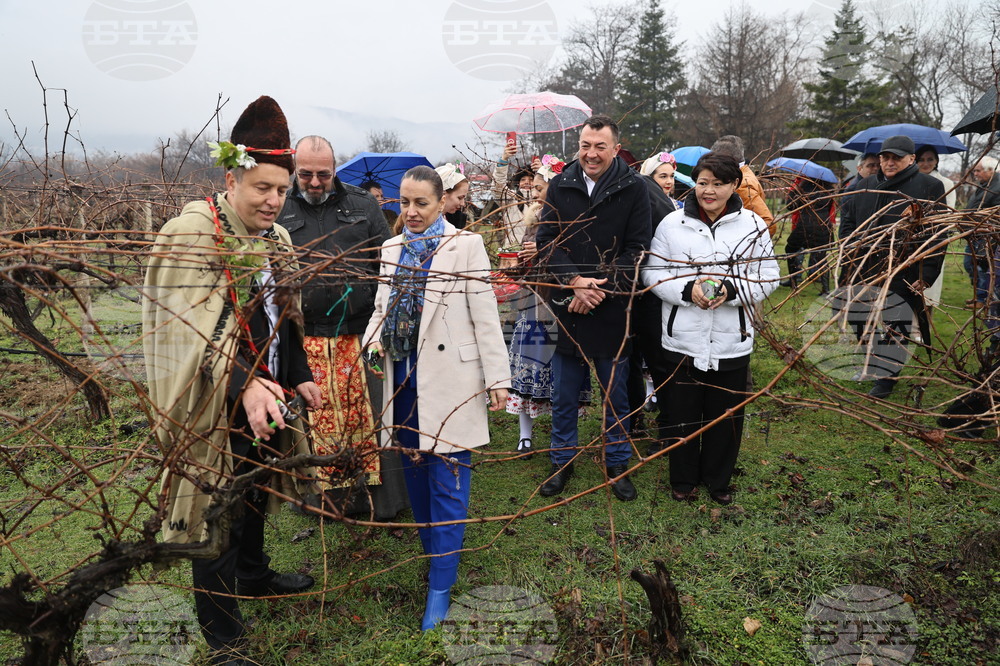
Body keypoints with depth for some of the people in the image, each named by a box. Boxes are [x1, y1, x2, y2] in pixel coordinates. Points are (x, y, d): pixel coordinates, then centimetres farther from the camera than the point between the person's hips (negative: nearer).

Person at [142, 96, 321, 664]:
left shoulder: (277, 240, 7)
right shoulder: (191, 235, -17)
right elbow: (195, 327, -26)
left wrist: (299, 376, 13)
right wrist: (244, 384, -36)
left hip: (266, 394, 7)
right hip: (216, 406, -7)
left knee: (255, 493, 23)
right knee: (219, 511, 4)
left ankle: (255, 574, 47)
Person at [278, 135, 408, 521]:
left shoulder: (362, 205, 9)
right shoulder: (278, 211, 7)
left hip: (360, 333, 0)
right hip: (305, 337, 0)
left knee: (367, 414, 4)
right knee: (318, 417, 7)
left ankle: (380, 497, 18)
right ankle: (327, 496, 23)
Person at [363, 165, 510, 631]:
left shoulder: (465, 245, -4)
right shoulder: (392, 249, 12)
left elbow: (485, 316, -7)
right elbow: (382, 305, 16)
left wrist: (497, 378, -10)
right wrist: (373, 340, -6)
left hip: (447, 377, -5)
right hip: (405, 376, 5)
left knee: (447, 483, -1)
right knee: (415, 473, 14)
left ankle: (441, 587, 8)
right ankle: (433, 552, 33)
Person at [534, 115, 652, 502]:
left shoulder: (632, 189, -3)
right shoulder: (560, 186, 3)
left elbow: (637, 248, -6)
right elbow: (546, 241, -1)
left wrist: (601, 288, -15)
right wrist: (575, 281, -15)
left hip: (613, 310, -1)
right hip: (567, 308, 2)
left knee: (616, 395, 12)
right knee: (563, 396, 12)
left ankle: (617, 464, 30)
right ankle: (562, 462, 30)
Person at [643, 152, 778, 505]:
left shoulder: (753, 225, 1)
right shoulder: (672, 223, 0)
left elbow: (769, 277, 1)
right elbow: (653, 271, 1)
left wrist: (731, 290, -17)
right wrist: (686, 290, -17)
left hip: (732, 340, 1)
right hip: (683, 339, 0)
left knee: (726, 415, 12)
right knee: (682, 413, 10)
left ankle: (718, 479, 33)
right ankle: (683, 479, 30)